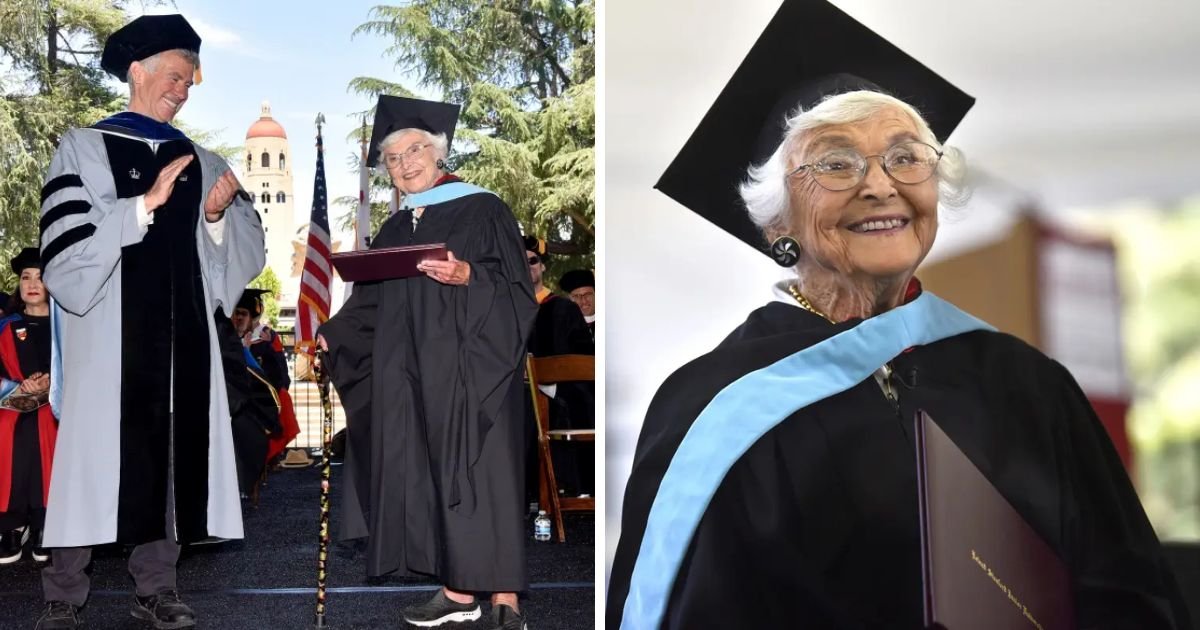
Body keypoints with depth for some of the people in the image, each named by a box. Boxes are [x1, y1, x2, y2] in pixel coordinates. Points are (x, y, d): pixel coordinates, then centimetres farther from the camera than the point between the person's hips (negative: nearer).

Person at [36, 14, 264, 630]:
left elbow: (244, 250, 10)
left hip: (180, 333, 4)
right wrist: (147, 203, -18)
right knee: (94, 456, -3)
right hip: (108, 332, -4)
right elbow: (66, 248, -11)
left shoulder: (199, 162, 13)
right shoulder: (84, 148, 1)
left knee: (170, 454, 5)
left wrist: (217, 216, -9)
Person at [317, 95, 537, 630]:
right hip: (412, 378, 6)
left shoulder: (482, 210, -2)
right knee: (429, 477, 5)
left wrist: (467, 277, -24)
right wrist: (329, 337, 6)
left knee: (478, 473, -8)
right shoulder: (395, 230, 15)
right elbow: (370, 302, 17)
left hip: (469, 370, -6)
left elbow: (515, 291, -8)